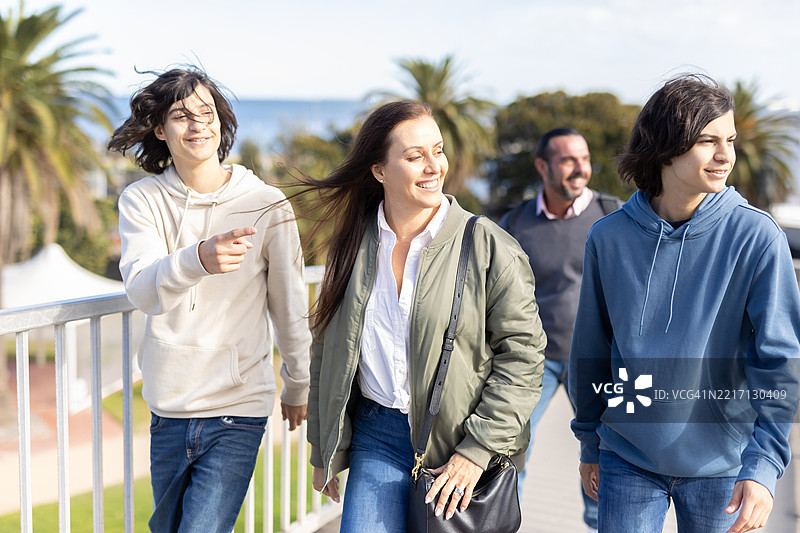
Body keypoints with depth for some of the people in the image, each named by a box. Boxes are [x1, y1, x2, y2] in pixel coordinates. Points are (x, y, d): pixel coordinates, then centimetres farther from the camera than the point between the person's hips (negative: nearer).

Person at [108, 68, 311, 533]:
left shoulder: (267, 205, -5)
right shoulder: (141, 201, 0)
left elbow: (290, 306, 6)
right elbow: (142, 289, -16)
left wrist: (298, 386, 16)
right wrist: (198, 259, -37)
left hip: (238, 411, -3)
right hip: (168, 407, 3)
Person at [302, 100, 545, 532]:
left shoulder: (489, 247, -9)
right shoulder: (353, 245, 3)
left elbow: (522, 355, -9)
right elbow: (327, 352, 12)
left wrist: (477, 451, -13)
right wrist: (324, 450, 13)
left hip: (459, 447, -2)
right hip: (377, 436, 3)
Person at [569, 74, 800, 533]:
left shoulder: (757, 237, -11)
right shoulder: (609, 237, -4)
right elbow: (591, 349, 7)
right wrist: (590, 443, 12)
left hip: (721, 466, -1)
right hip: (628, 461, 1)